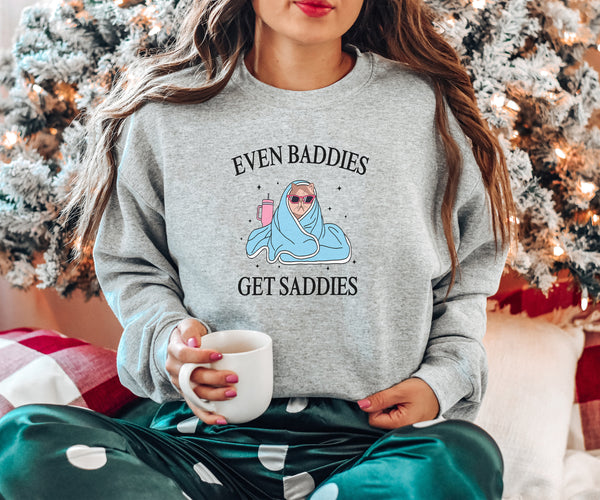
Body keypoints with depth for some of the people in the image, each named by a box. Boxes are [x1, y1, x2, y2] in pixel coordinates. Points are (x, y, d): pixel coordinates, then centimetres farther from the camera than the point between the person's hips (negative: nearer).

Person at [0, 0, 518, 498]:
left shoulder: (426, 106, 7)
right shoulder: (164, 108, 7)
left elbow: (471, 269, 15)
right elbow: (130, 266, 16)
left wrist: (441, 381, -1)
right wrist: (166, 336, -6)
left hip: (372, 436, 0)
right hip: (212, 433, 1)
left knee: (465, 457, -35)